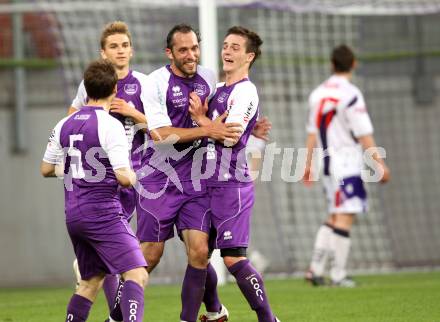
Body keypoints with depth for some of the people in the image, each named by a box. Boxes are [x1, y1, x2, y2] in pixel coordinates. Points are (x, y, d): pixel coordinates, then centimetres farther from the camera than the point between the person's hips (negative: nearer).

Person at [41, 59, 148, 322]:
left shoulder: (64, 125, 9)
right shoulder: (110, 125, -12)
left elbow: (46, 170, 19)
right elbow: (123, 177, -17)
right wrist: (132, 176, 6)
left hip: (73, 216, 8)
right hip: (103, 214, -8)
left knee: (91, 281, 20)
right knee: (137, 275, -14)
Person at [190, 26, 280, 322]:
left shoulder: (245, 92, -10)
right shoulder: (218, 89, 17)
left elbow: (229, 136, -19)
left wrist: (200, 117, -6)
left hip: (232, 185, -9)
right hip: (209, 184, 9)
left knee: (233, 258, -13)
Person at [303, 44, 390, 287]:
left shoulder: (318, 94, 9)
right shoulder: (350, 95, -13)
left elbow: (312, 133, 13)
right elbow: (364, 135, -14)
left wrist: (308, 164, 19)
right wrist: (380, 164, -10)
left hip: (328, 164, 7)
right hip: (347, 164, -7)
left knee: (334, 217, 16)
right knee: (344, 217, -5)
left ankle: (316, 268, 7)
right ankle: (338, 275, -5)